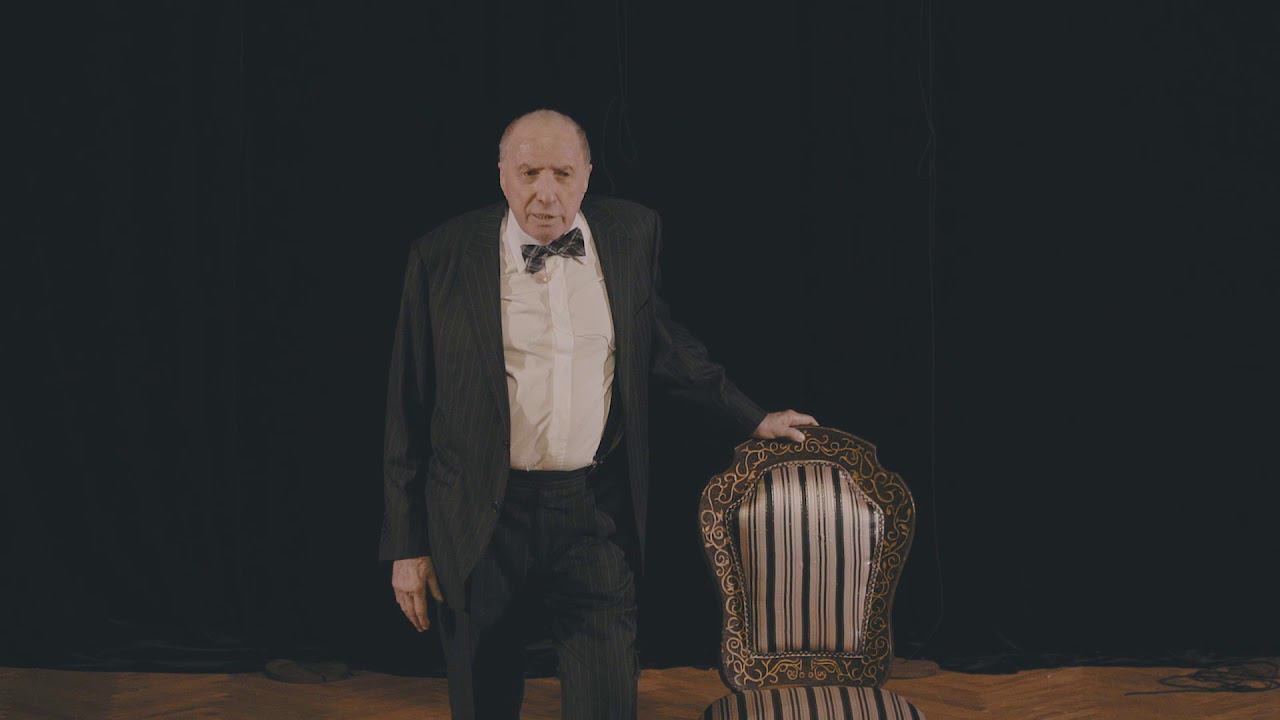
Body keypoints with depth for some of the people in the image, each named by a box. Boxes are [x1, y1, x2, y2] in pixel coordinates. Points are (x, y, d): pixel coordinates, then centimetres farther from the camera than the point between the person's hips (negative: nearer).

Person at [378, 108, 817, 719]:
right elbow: (409, 409, -2)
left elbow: (664, 344, 18)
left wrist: (753, 418, 19)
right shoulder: (441, 258, -7)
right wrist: (407, 543, -2)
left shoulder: (633, 233, 1)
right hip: (485, 518, -1)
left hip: (596, 510, 1)